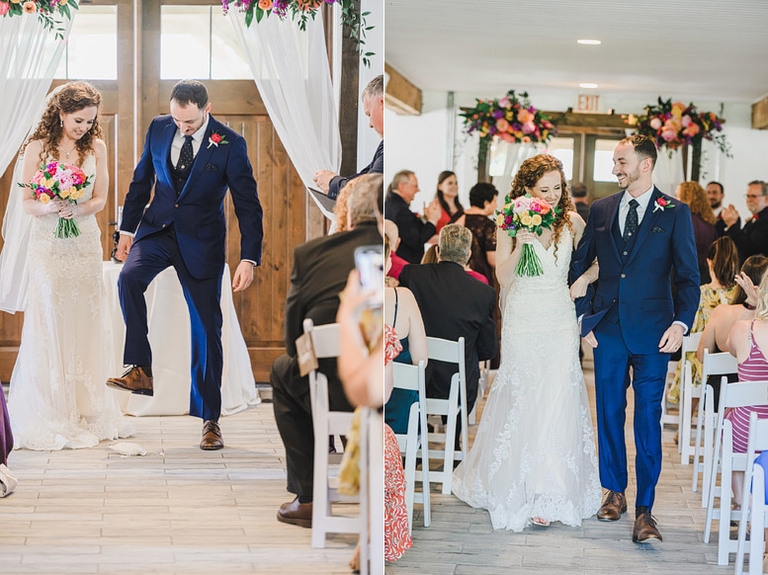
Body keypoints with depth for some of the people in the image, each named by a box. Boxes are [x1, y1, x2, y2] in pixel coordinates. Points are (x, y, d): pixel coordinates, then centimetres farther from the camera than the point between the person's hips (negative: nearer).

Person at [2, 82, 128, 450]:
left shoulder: (95, 147, 5)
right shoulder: (37, 148, -2)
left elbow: (100, 199, 7)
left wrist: (77, 209, -13)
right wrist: (49, 209, -21)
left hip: (85, 245, 3)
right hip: (48, 245, -3)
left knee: (86, 325, 3)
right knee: (50, 326, -4)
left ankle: (87, 412, 10)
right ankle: (50, 417, 1)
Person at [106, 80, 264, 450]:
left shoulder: (230, 144, -12)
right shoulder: (159, 128, 0)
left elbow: (248, 204, -11)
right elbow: (141, 180, 12)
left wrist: (249, 259, -18)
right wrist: (128, 229, 12)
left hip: (201, 242, -3)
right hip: (158, 229, 3)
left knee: (207, 329, -2)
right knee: (128, 279, -28)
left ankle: (209, 418, 8)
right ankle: (140, 371, -20)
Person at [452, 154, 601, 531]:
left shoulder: (572, 222, 2)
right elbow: (503, 278, -8)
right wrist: (520, 245, -21)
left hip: (560, 320, 1)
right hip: (523, 320, -1)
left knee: (558, 400, -5)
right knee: (521, 402, 2)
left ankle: (551, 492, 2)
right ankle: (519, 488, 16)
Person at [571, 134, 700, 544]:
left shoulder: (675, 213, 0)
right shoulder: (600, 210, 9)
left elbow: (689, 276, -1)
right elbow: (579, 267, 14)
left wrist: (681, 322, -13)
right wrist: (584, 318, 7)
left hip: (652, 332, -3)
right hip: (608, 329, 3)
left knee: (648, 418, -5)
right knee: (609, 412, 10)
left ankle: (645, 509, -1)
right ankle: (615, 492, 26)